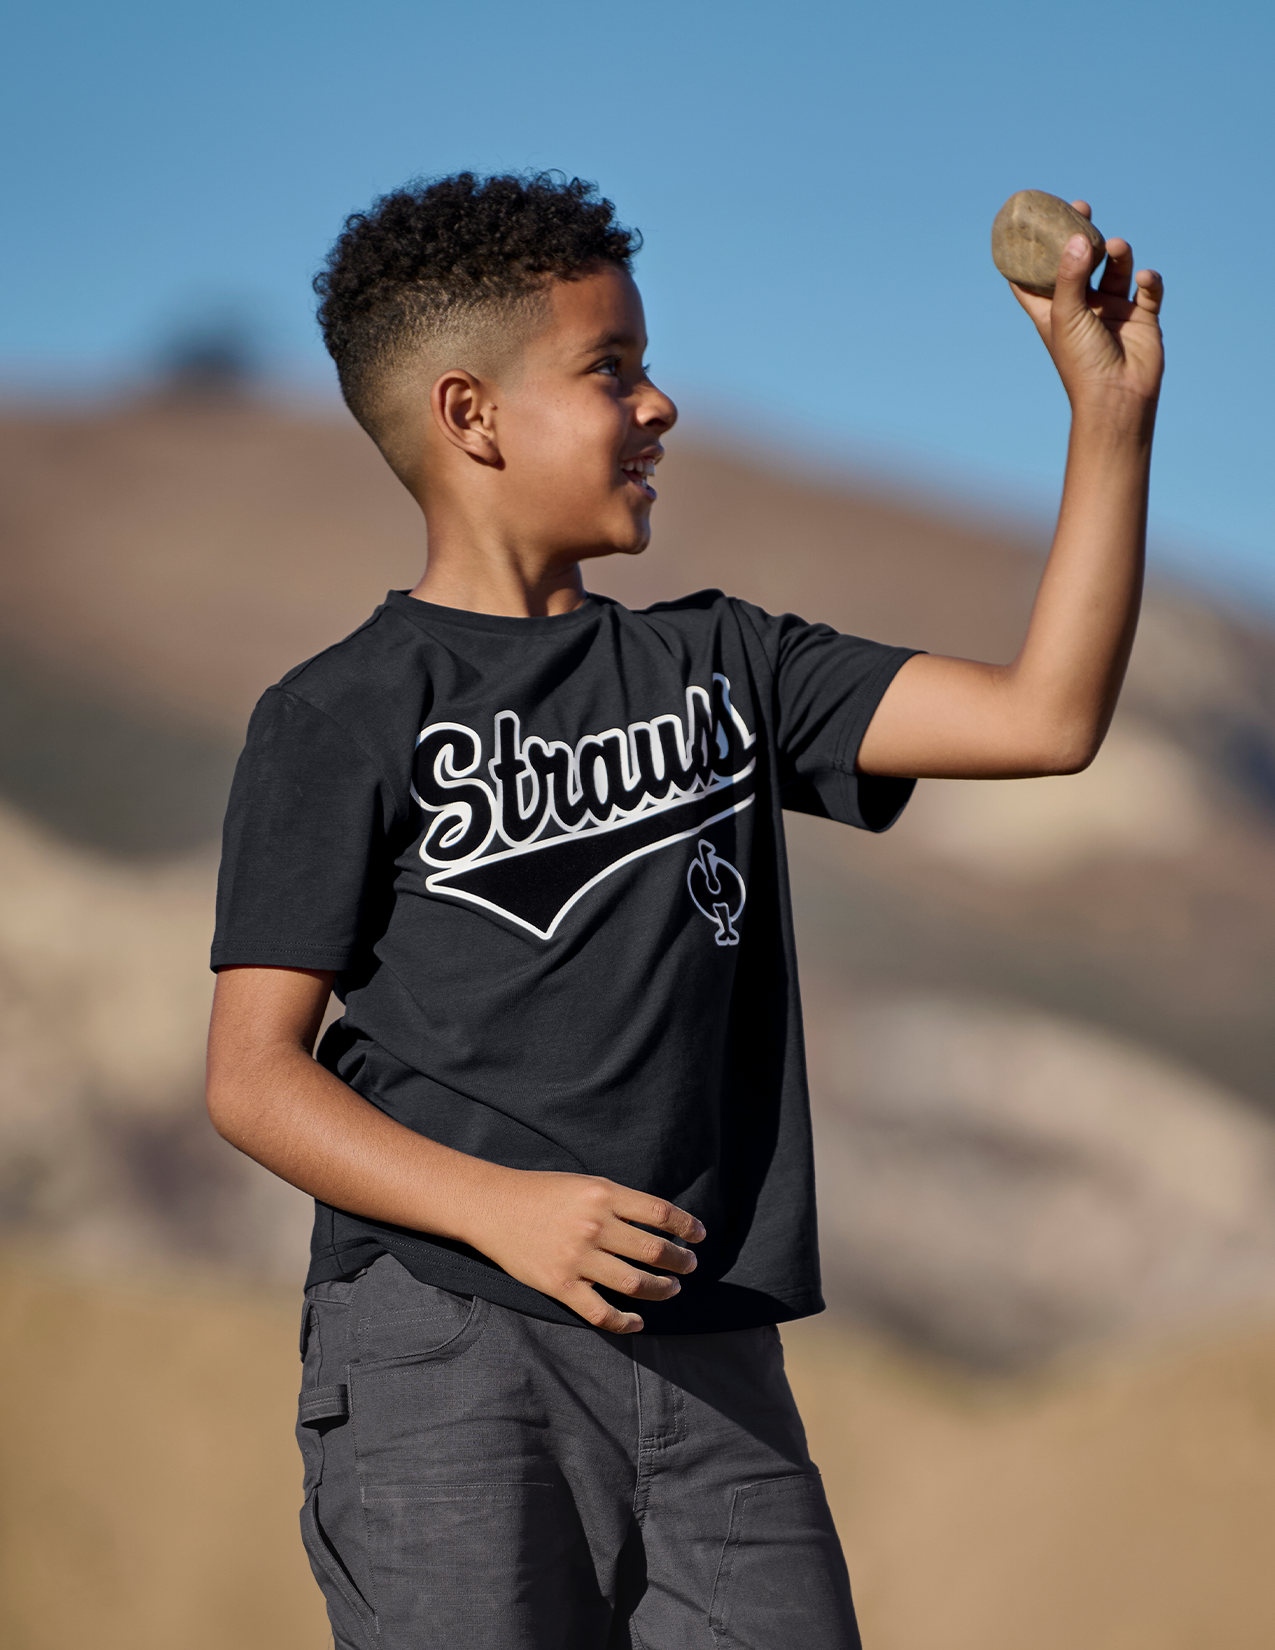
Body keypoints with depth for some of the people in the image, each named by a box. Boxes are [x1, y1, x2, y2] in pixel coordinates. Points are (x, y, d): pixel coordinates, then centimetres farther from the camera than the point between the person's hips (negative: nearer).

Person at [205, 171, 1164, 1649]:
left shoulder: (717, 668, 16)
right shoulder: (341, 721, 1)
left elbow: (1042, 719, 9)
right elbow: (253, 1074, -4)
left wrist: (1111, 416, 3)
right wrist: (502, 1207, -19)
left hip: (711, 1364, 5)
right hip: (441, 1356, -4)